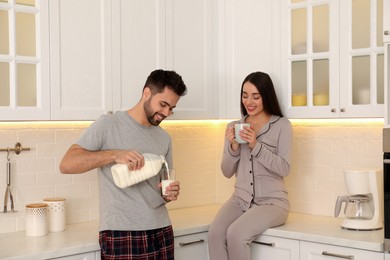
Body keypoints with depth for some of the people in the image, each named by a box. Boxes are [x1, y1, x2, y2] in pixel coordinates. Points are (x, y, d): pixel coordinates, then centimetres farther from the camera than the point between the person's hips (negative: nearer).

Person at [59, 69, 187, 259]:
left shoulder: (164, 138, 13)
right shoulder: (108, 125, -4)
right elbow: (66, 164, -12)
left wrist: (170, 193, -3)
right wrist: (114, 155, -23)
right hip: (121, 234, -5)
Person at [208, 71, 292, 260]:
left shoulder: (281, 125, -2)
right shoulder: (234, 126, 9)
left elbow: (284, 169, -9)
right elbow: (227, 172, 8)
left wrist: (256, 146, -20)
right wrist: (233, 146, -11)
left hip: (272, 201, -3)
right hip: (240, 199, 4)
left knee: (236, 234, -29)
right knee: (215, 233, -26)